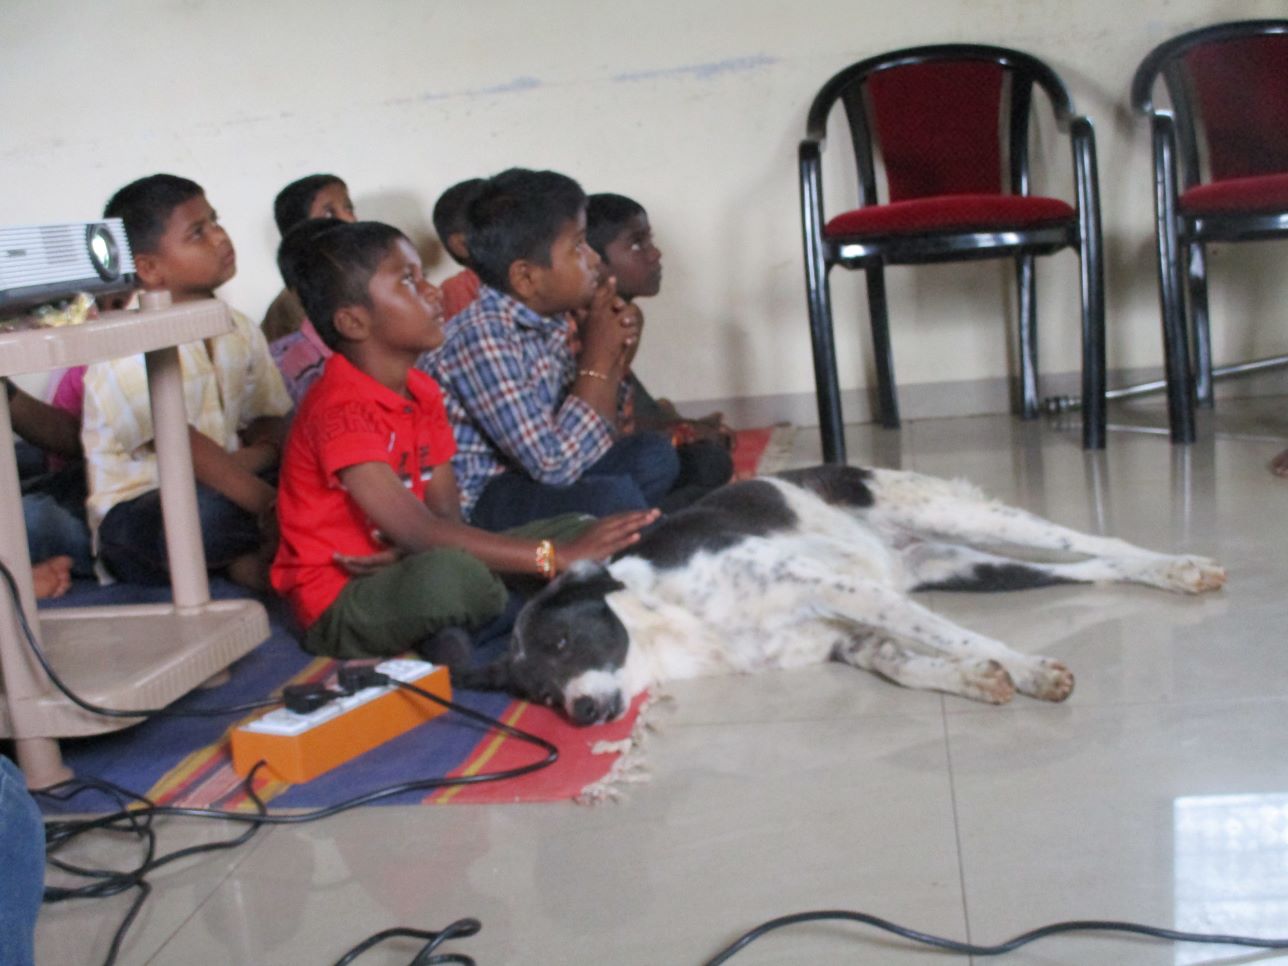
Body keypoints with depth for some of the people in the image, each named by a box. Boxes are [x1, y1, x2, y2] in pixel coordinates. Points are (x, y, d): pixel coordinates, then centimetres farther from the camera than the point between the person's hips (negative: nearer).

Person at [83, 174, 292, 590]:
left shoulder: (240, 331, 9)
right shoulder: (127, 349, -16)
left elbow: (269, 423, 10)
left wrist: (257, 455, -15)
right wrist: (271, 504, -32)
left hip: (222, 488, 7)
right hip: (139, 510, -7)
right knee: (208, 514, -39)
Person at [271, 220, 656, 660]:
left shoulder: (423, 392, 7)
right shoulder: (341, 409, -21)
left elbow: (445, 515, 3)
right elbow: (417, 532, -29)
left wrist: (408, 552, -22)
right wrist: (554, 557, -31)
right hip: (339, 603, -9)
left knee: (577, 529, 2)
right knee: (449, 573, -41)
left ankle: (447, 637, -10)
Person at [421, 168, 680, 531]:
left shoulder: (550, 322, 3)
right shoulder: (481, 338, -24)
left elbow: (592, 437, 9)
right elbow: (554, 465, -28)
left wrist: (615, 358, -5)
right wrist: (598, 361, -18)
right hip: (471, 504, -9)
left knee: (654, 455, 9)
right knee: (612, 494, -28)